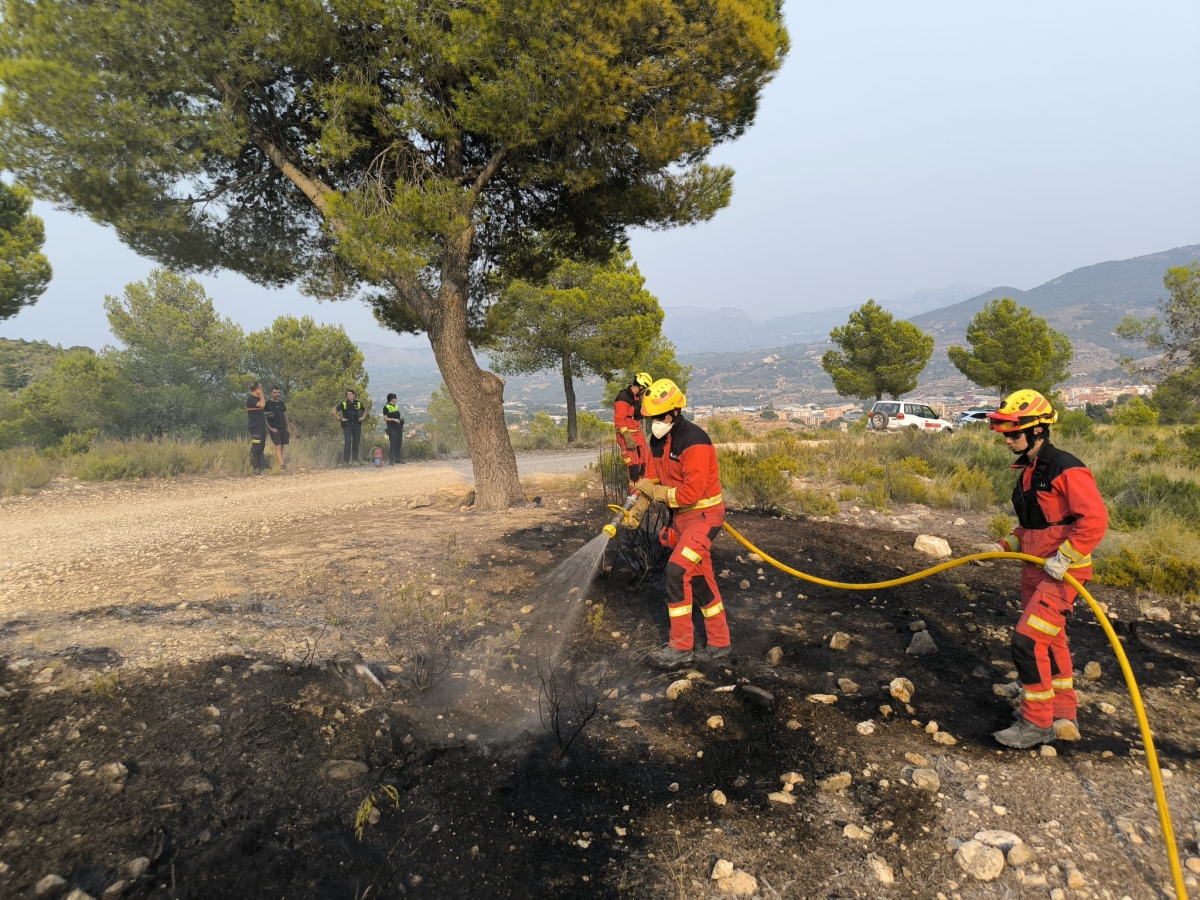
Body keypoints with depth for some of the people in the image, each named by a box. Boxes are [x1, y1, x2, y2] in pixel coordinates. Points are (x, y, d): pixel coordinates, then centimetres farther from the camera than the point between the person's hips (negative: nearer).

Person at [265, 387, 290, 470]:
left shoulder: (282, 403, 15)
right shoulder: (268, 404, -2)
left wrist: (288, 427, 15)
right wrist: (270, 428, -12)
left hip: (283, 428, 6)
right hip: (274, 429, -6)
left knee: (282, 446, 4)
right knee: (278, 445, -14)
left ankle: (281, 462, 11)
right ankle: (282, 464, -22)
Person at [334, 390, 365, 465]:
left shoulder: (358, 403, 6)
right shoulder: (343, 404, -2)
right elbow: (334, 411, 2)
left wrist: (362, 417, 9)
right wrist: (340, 418, -5)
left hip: (357, 425, 3)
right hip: (347, 425, -2)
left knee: (356, 443, 5)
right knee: (348, 443, -12)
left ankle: (356, 460, 14)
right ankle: (346, 461, -10)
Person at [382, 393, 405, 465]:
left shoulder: (396, 406, 15)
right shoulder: (386, 407, -7)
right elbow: (385, 418, -12)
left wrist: (402, 426, 18)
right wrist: (394, 419, -20)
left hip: (398, 427, 7)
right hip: (392, 427, -7)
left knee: (399, 443, 8)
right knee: (393, 443, -10)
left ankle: (397, 458, 18)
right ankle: (391, 460, -8)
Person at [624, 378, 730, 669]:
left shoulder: (694, 441, -23)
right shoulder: (658, 440, 4)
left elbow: (691, 492, -27)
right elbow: (652, 479, 5)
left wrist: (655, 491, -16)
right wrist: (637, 509, -11)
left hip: (704, 514, -9)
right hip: (681, 515, 9)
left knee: (677, 570, -18)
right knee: (700, 578, 13)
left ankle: (681, 647, -7)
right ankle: (719, 644, 24)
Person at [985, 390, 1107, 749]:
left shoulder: (1066, 468, -17)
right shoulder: (1028, 470, 11)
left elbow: (1094, 519, -24)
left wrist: (1064, 558, -26)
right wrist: (1005, 546, 10)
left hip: (1062, 572, -9)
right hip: (1034, 570, 10)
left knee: (1027, 640, -12)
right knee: (1050, 642, 18)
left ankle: (1037, 723, 3)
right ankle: (1064, 717, 32)